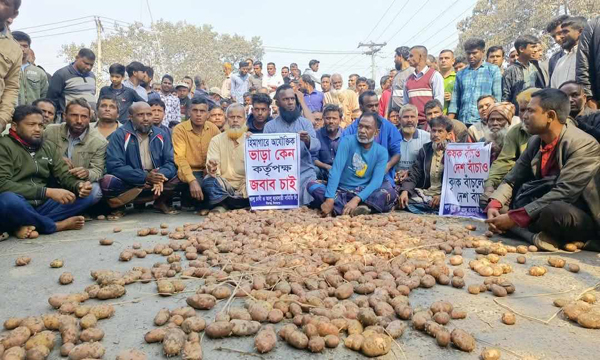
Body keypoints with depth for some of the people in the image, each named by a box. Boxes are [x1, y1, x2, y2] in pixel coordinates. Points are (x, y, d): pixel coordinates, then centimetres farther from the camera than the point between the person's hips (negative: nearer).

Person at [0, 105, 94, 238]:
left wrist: (79, 185, -16)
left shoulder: (49, 147, 11)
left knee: (86, 195, -10)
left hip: (41, 207, 5)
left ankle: (30, 225, -19)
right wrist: (47, 192, -26)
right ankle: (58, 225, -14)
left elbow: (65, 175, 9)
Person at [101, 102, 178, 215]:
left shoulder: (160, 135, 2)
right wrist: (145, 176, -28)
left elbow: (172, 162, -4)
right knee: (107, 181, -32)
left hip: (156, 180, 3)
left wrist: (161, 175, -27)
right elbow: (114, 166, -17)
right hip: (129, 183, -3)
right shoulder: (120, 135, -8)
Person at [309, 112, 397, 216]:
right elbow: (336, 170, -20)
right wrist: (330, 199, -34)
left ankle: (339, 207, -35)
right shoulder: (347, 141, -9)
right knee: (312, 185, -24)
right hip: (341, 191, 0)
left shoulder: (381, 152, -4)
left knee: (390, 193, -27)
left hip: (364, 193, 0)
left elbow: (376, 182, -16)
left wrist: (356, 199, -33)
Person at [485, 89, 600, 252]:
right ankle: (539, 235, -19)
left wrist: (514, 217, -30)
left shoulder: (583, 145, -19)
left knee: (553, 211, -39)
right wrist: (493, 206, -16)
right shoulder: (535, 141, 3)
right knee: (489, 200, -3)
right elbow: (511, 180, 3)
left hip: (579, 218, -7)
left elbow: (564, 193, -27)